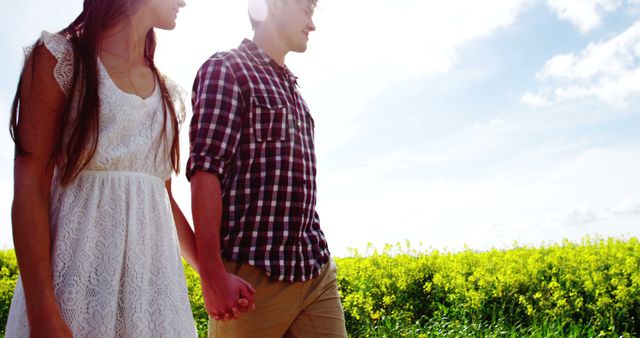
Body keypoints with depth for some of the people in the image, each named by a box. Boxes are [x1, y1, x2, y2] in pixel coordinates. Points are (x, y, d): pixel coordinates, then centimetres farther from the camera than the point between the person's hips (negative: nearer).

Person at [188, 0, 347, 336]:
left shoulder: (290, 87, 22)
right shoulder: (225, 69, -2)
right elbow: (205, 172, -14)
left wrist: (318, 257, 17)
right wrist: (213, 274, -21)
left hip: (317, 271, 7)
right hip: (253, 277, -7)